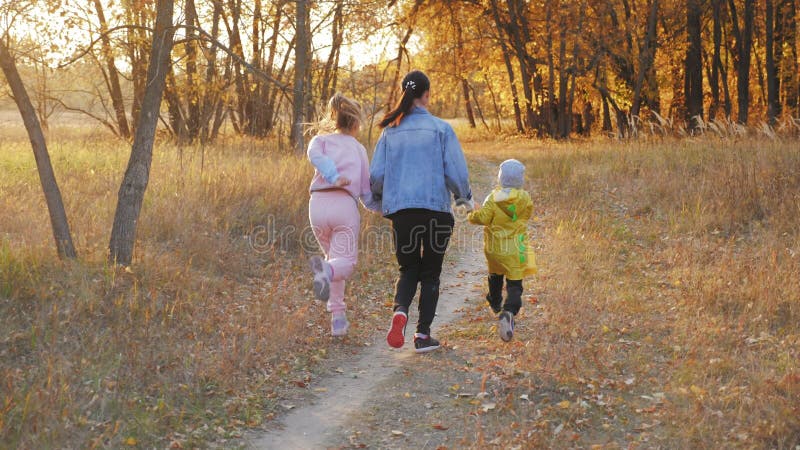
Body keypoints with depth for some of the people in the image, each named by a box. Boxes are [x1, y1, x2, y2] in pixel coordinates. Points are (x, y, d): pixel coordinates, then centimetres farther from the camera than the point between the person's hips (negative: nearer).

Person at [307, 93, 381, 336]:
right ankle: (326, 270, -41)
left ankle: (337, 317, 13)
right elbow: (368, 196, 16)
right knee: (346, 262, -3)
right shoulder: (359, 149, 21)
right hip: (345, 205, -2)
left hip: (318, 204, 2)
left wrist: (333, 176, -18)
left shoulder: (320, 140, 20)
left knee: (333, 255, 21)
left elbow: (316, 155, -7)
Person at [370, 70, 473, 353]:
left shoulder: (390, 131, 7)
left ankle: (400, 310, -15)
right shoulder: (441, 129, -3)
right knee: (430, 273, 13)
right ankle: (423, 334, 9)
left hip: (399, 210, 2)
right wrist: (464, 196, 14)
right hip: (436, 210, -2)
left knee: (409, 270, 16)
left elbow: (376, 175, 5)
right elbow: (457, 172, -6)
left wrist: (381, 198, 26)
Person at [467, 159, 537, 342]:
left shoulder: (493, 198, -10)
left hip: (494, 248, 2)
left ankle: (495, 303, 50)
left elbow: (483, 217, -16)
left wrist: (472, 215, 3)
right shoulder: (525, 199, -5)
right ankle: (508, 312, -30)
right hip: (515, 250, -1)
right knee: (514, 285, -5)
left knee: (495, 275, 28)